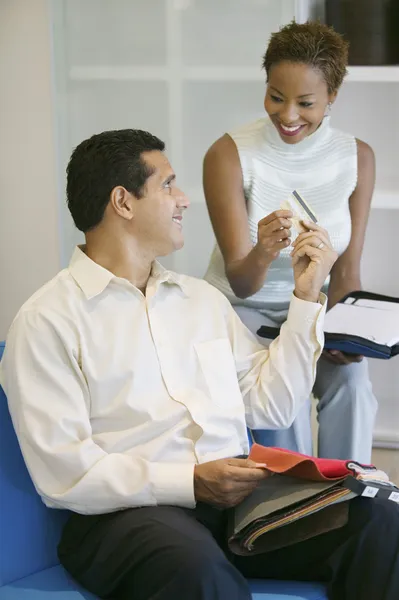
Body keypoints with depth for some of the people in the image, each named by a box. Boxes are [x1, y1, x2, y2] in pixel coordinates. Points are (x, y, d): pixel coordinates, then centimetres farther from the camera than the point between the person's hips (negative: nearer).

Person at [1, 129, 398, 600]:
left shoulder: (202, 297, 21)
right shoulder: (47, 321, -1)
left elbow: (271, 406, 15)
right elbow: (61, 472, -10)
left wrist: (306, 297, 13)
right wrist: (191, 483, -18)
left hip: (238, 493, 6)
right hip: (129, 509, -6)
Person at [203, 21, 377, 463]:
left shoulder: (357, 157, -7)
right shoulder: (229, 155, -17)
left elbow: (346, 268, -2)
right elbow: (240, 283, -19)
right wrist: (261, 255, -43)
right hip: (244, 306, -2)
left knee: (350, 381, -26)